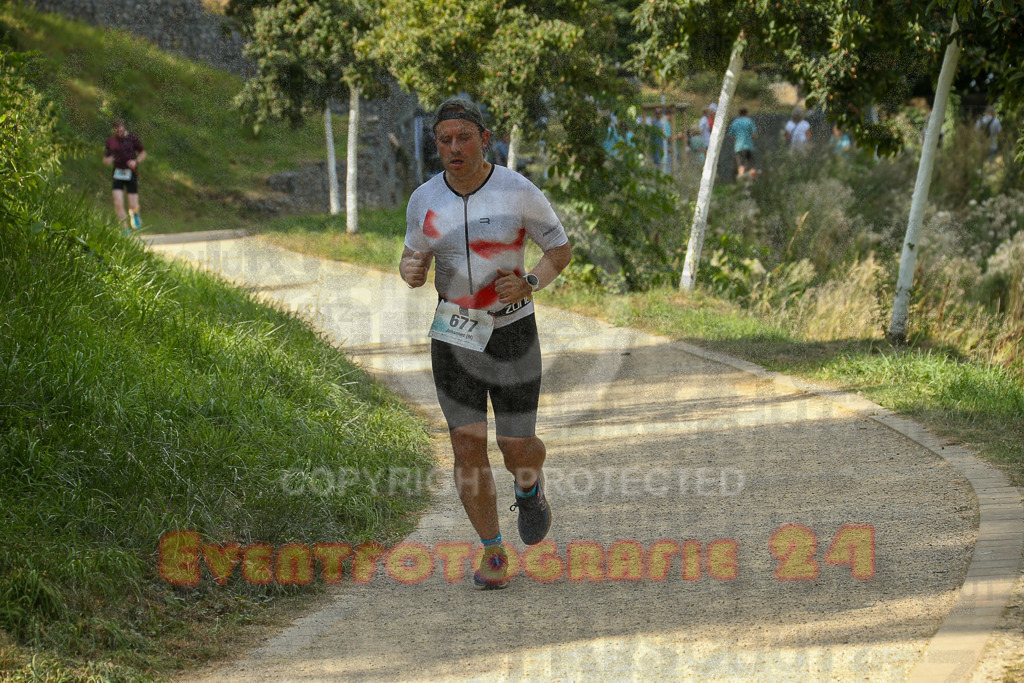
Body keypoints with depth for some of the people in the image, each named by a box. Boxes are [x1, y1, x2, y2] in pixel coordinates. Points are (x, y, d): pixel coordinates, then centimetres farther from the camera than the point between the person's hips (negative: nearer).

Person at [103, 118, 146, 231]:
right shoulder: (110, 141, 4)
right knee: (118, 204, -12)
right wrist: (108, 160, -13)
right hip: (118, 174, 2)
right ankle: (126, 230, -2)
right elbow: (105, 159, 11)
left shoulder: (132, 138, -3)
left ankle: (134, 214, 36)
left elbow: (143, 153, 7)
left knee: (133, 206, -2)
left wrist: (136, 162, -13)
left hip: (131, 174, -2)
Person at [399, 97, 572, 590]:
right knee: (467, 446, -5)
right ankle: (493, 553, 11)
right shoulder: (424, 200, -5)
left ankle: (529, 484, 40)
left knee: (516, 448, 2)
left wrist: (529, 286, -21)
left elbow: (560, 249, -2)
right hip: (453, 336, 2)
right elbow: (415, 262, 8)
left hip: (512, 332, -2)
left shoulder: (519, 192, -13)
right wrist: (410, 272, -17)